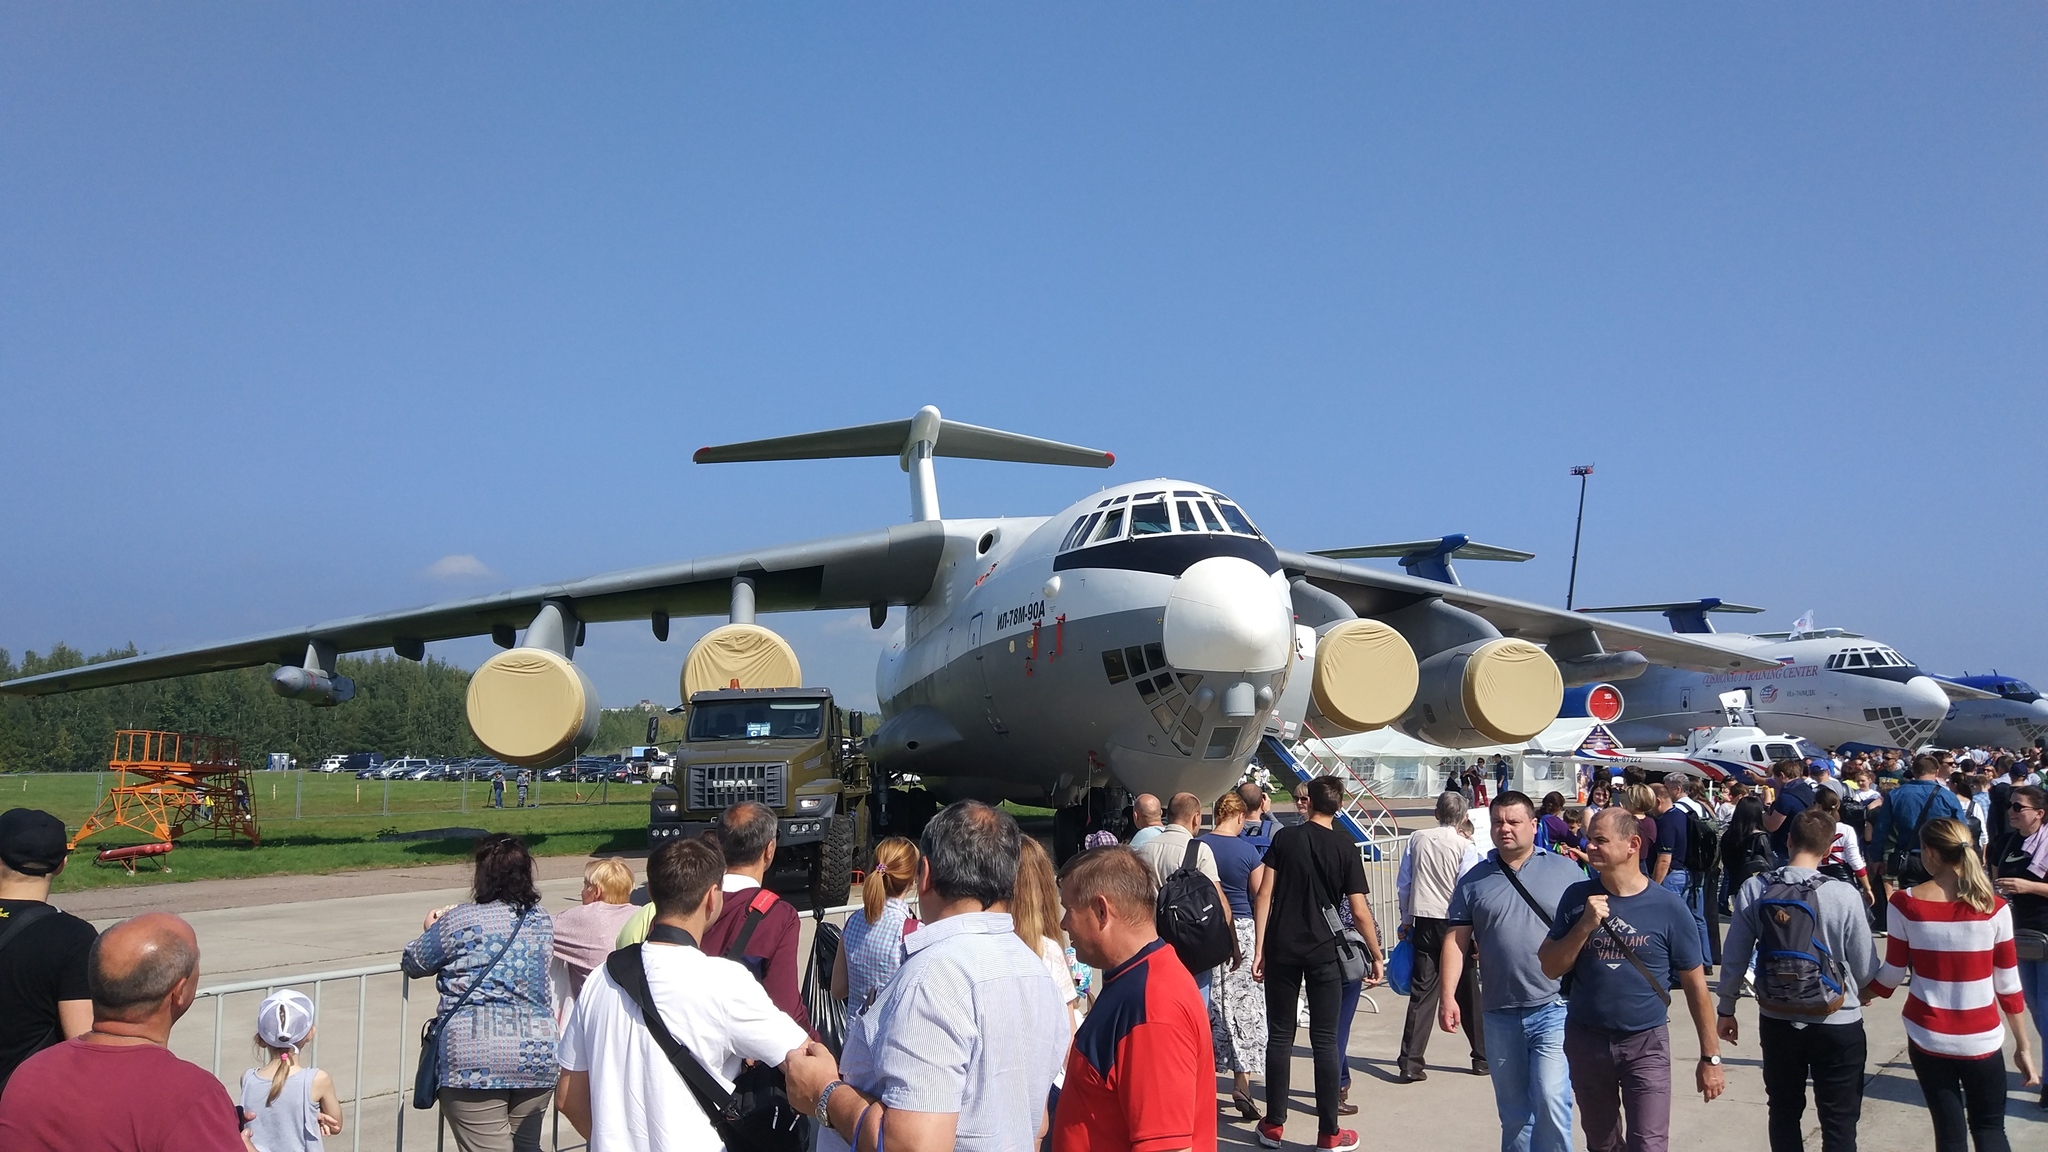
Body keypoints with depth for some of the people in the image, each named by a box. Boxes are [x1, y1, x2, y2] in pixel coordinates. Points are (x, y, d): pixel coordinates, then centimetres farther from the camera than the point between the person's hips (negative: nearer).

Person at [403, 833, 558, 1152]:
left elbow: (413, 963, 7)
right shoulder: (542, 922, 10)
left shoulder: (460, 922, -7)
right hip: (536, 1057, 5)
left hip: (476, 1062, -5)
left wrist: (431, 931, 26)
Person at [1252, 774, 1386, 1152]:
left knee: (1280, 1036, 9)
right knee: (1325, 1040, 5)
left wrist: (1259, 949, 0)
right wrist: (1377, 955, 6)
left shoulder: (1285, 838, 0)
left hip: (1281, 950, 1)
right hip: (1323, 953, -1)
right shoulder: (1345, 848, -3)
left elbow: (1264, 896, -4)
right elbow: (1359, 911, -5)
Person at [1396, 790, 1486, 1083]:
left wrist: (1406, 921, 17)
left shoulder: (1417, 839, 2)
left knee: (1421, 993, 3)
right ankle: (1481, 1056, 25)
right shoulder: (1465, 847, -8)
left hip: (1423, 923, 2)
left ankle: (1410, 1063, -2)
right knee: (1467, 992, 12)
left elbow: (1403, 884, 7)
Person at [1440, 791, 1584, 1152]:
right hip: (1499, 1013, 3)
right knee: (1513, 1111, 13)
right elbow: (1456, 940, 5)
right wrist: (1448, 996, -3)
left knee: (1551, 1099, -11)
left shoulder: (1566, 871, 2)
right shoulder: (1474, 880, 6)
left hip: (1554, 1006, -3)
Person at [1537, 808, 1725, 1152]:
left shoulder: (1668, 907, -9)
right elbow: (1550, 968, -4)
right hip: (1585, 1039, 3)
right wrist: (1585, 926, -18)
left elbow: (1695, 986, -2)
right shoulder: (1578, 897, -2)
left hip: (1646, 1043, -3)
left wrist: (1710, 1056, -1)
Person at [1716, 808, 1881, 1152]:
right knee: (1839, 1121, 11)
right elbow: (1865, 969, -10)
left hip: (1777, 1021, 2)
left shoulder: (1754, 889, -11)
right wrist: (1855, 991, 14)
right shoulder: (1844, 896, -18)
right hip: (1838, 1024, -2)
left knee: (1784, 1112, 20)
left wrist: (1726, 1010, 10)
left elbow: (1734, 958, -5)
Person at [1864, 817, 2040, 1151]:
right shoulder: (1994, 907, -6)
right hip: (1981, 1039, 0)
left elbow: (1893, 974, -1)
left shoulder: (1905, 903, -8)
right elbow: (2008, 984, -2)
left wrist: (1856, 996, 18)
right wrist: (2023, 1046, 8)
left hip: (1928, 1035, 0)